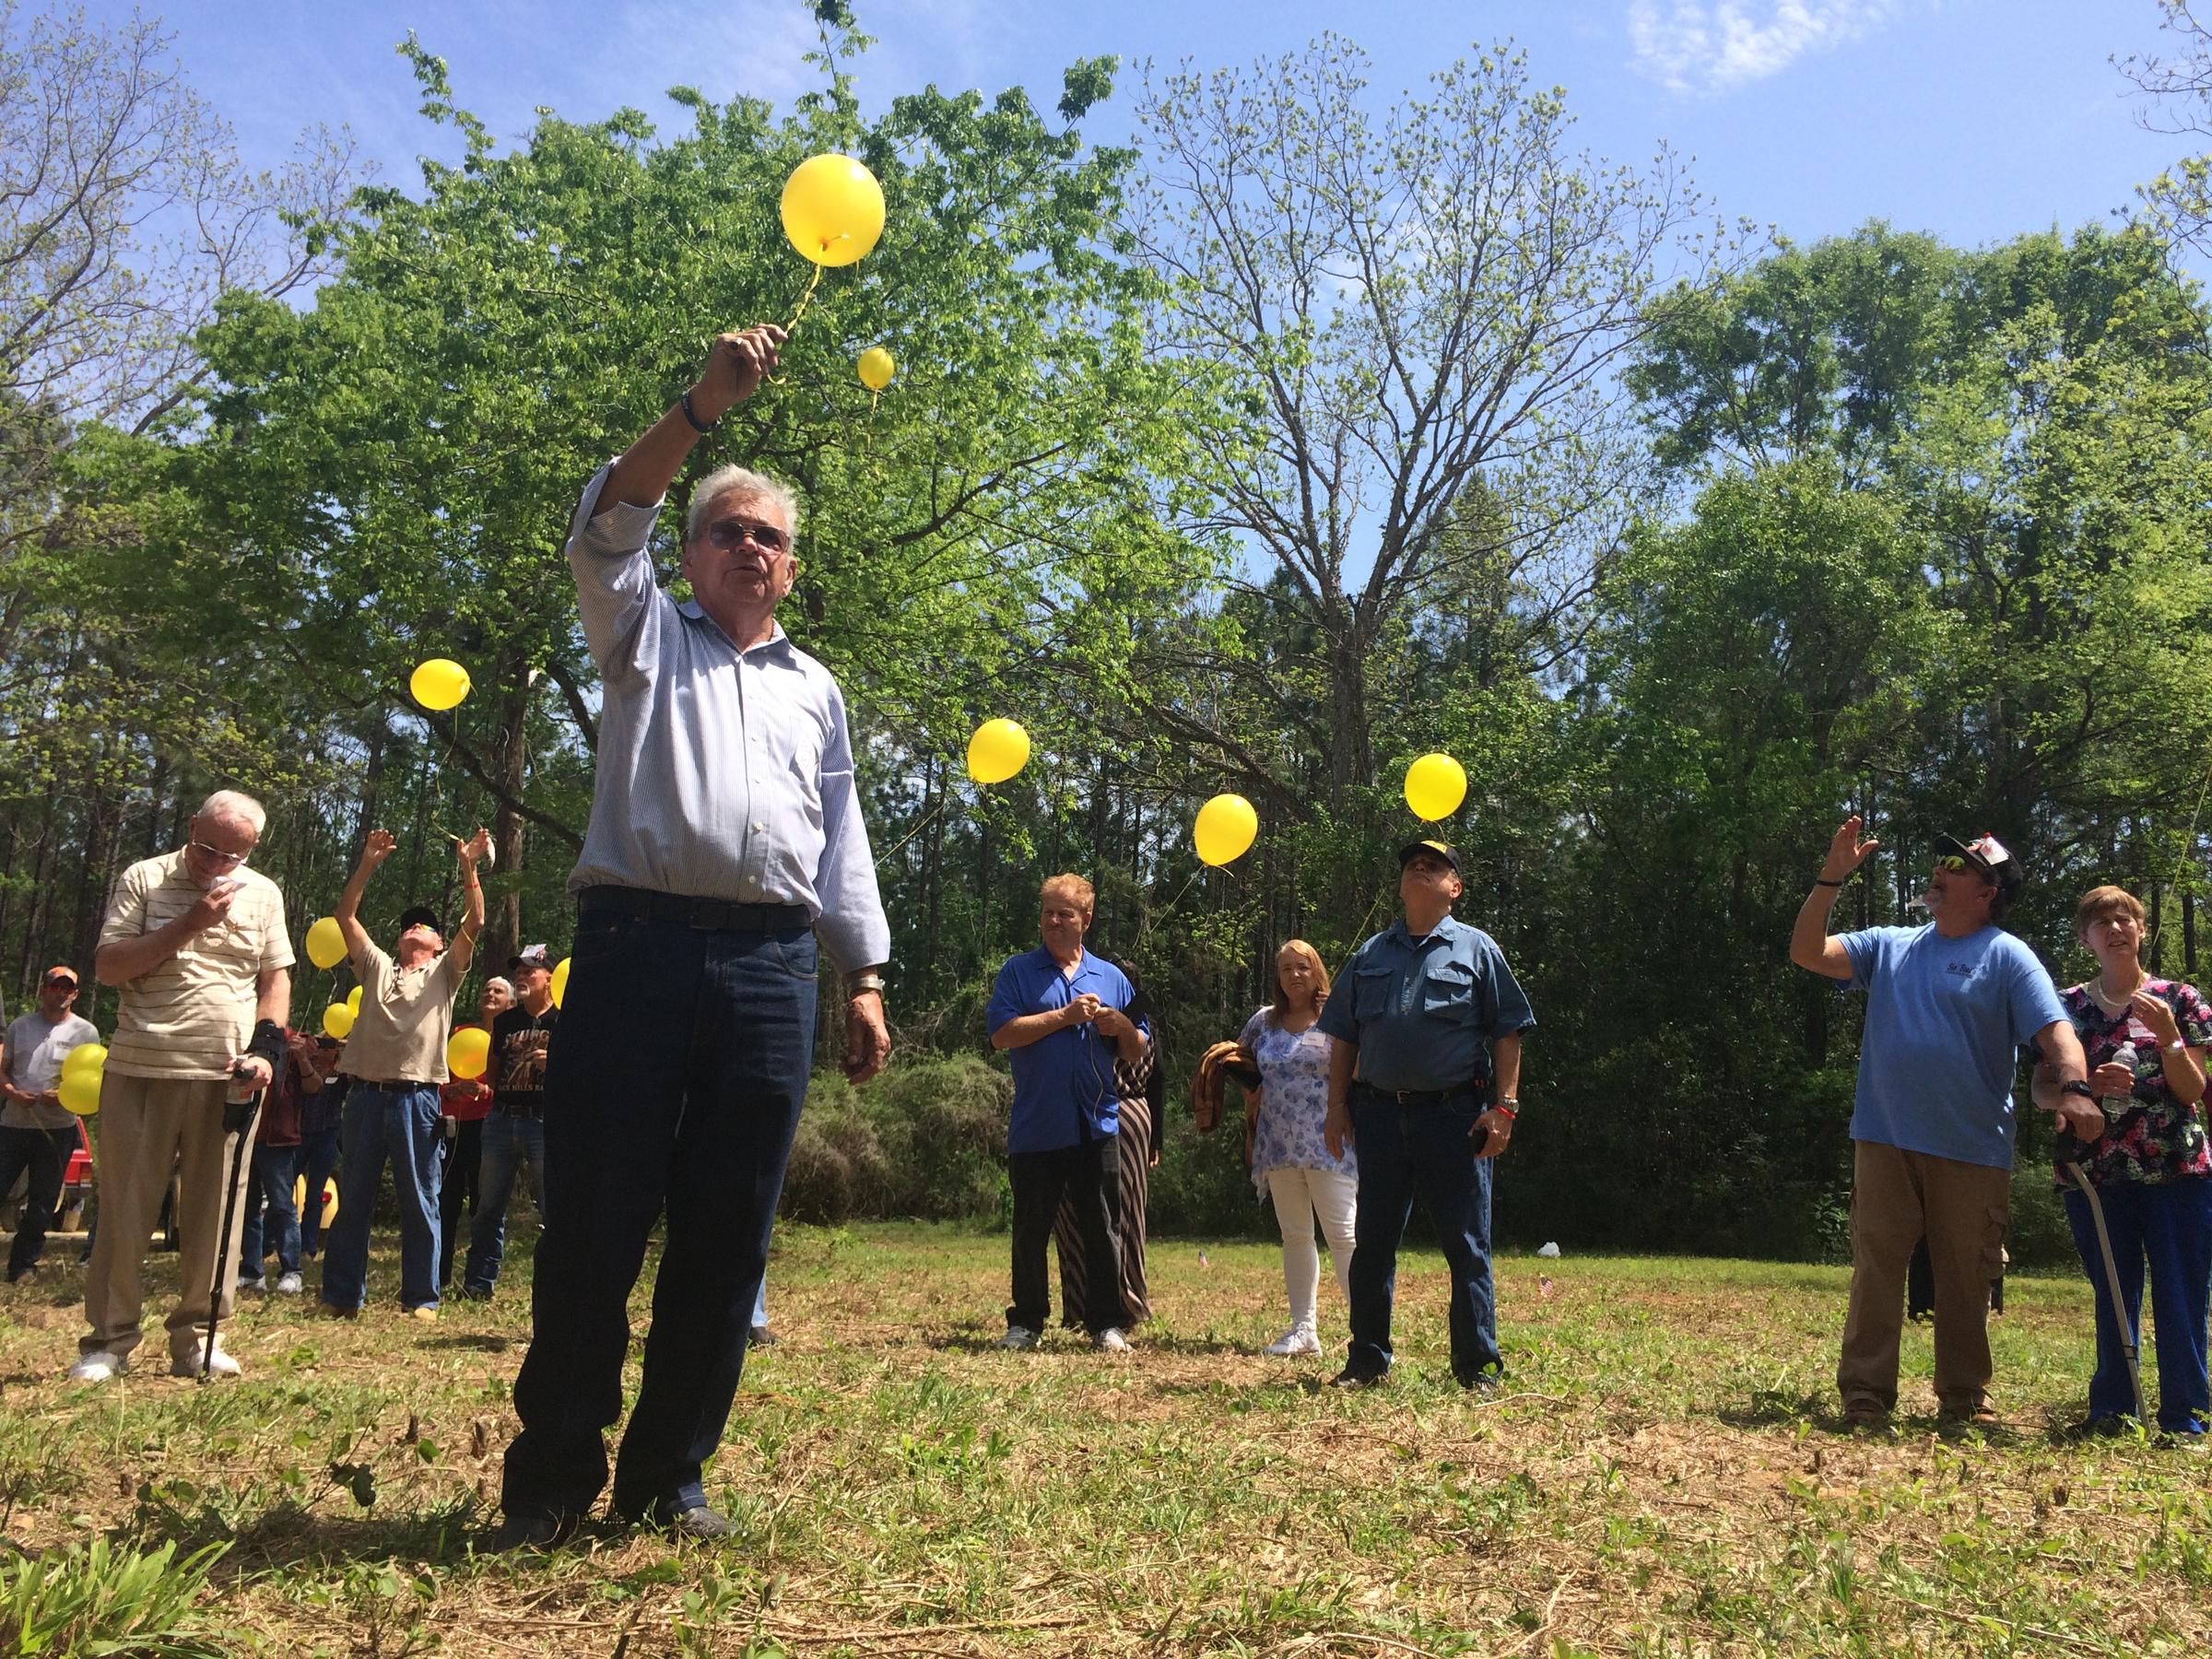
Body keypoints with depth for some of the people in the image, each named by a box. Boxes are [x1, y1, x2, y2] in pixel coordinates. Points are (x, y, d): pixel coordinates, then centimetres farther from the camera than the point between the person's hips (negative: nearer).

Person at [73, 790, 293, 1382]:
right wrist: (188, 924, -13)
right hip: (141, 1069, -1)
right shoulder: (143, 880, 3)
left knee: (214, 1210, 4)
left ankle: (195, 1338, 13)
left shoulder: (263, 893, 9)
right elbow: (107, 967, -4)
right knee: (125, 1207, 4)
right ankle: (108, 1339, 15)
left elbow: (276, 978, 11)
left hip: (228, 1074, 1)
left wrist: (265, 1048, -3)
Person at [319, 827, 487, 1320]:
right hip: (367, 1094, 2)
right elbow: (345, 915, 12)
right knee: (353, 1199, 7)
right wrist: (367, 864, 4)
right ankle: (342, 1294, 15)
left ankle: (421, 1297, 7)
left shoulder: (445, 973, 12)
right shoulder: (377, 966, 18)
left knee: (420, 1203, 1)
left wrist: (469, 866, -7)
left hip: (417, 1098, -2)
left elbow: (475, 922, 0)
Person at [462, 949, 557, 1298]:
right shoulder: (505, 1021, 15)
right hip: (502, 1118, 5)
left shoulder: (562, 1021, 1)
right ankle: (479, 1280, 20)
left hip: (545, 1120, -5)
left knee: (553, 1207, -5)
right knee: (489, 1206, 10)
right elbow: (493, 1073, 21)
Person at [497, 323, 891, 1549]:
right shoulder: (646, 638, 18)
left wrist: (865, 979, 11)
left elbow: (843, 843, 21)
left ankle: (667, 1477, 14)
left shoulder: (815, 688, 25)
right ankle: (553, 1476, 11)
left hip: (769, 965, 3)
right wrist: (705, 407, -11)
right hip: (638, 940, -2)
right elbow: (605, 530, -1)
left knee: (725, 1234, 2)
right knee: (593, 1220, -3)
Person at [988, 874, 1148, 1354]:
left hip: (1098, 1126, 2)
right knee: (1031, 1229, 7)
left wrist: (1122, 1027, -8)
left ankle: (1106, 1323, 13)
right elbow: (1001, 1035, -11)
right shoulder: (1019, 971, 4)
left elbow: (1136, 1053, 14)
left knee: (1103, 1229, 5)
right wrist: (1065, 1015, -13)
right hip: (1035, 1129, -1)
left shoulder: (1112, 977, 12)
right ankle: (1026, 1321, 19)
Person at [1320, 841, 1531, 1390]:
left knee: (1466, 1244, 2)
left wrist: (1504, 1106, -7)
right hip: (1380, 1113, 3)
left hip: (1454, 1114, -3)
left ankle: (1479, 1366, 11)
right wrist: (1337, 1105, 7)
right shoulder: (1371, 954, 13)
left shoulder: (1477, 949, 5)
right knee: (1372, 1242, 8)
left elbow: (1507, 1033, 1)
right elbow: (1344, 1036, 14)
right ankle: (1367, 1361, 19)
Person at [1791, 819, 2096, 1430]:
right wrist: (1831, 877, -5)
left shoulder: (2008, 957, 1)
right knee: (1876, 1270, 1)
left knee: (1966, 1278, 9)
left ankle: (1965, 1398, 22)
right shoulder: (1889, 946, 12)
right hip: (1884, 1142, 2)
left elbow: (2055, 1029, -10)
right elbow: (1806, 952, 3)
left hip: (1974, 1151, -2)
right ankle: (1864, 1396, 6)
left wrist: (2074, 1087, -30)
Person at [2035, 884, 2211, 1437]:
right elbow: (2042, 1089, 6)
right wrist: (2089, 1085, -13)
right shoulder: (2067, 1006, 8)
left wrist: (2167, 1034, -13)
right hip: (2096, 1174, 1)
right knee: (2112, 1295, 8)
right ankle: (2111, 1409, 17)